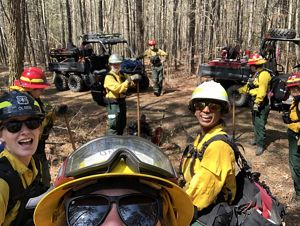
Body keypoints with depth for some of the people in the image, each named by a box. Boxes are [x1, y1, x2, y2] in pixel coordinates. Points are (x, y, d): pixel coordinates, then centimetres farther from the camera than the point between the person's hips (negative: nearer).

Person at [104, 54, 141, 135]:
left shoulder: (122, 75, 12)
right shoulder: (109, 77, -14)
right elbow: (117, 88, -28)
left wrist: (134, 77, -11)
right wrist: (127, 81, -36)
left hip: (122, 102, 9)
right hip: (113, 104, -9)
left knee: (122, 124, 19)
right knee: (113, 125, -9)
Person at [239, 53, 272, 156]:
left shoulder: (264, 74, -18)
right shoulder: (256, 74, 15)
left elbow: (262, 91, -26)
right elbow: (248, 86, 26)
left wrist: (257, 103, -29)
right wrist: (239, 90, 30)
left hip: (262, 104, -11)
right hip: (256, 102, 11)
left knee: (260, 124, -9)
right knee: (255, 122, 20)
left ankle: (261, 145, -3)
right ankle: (257, 139, 36)